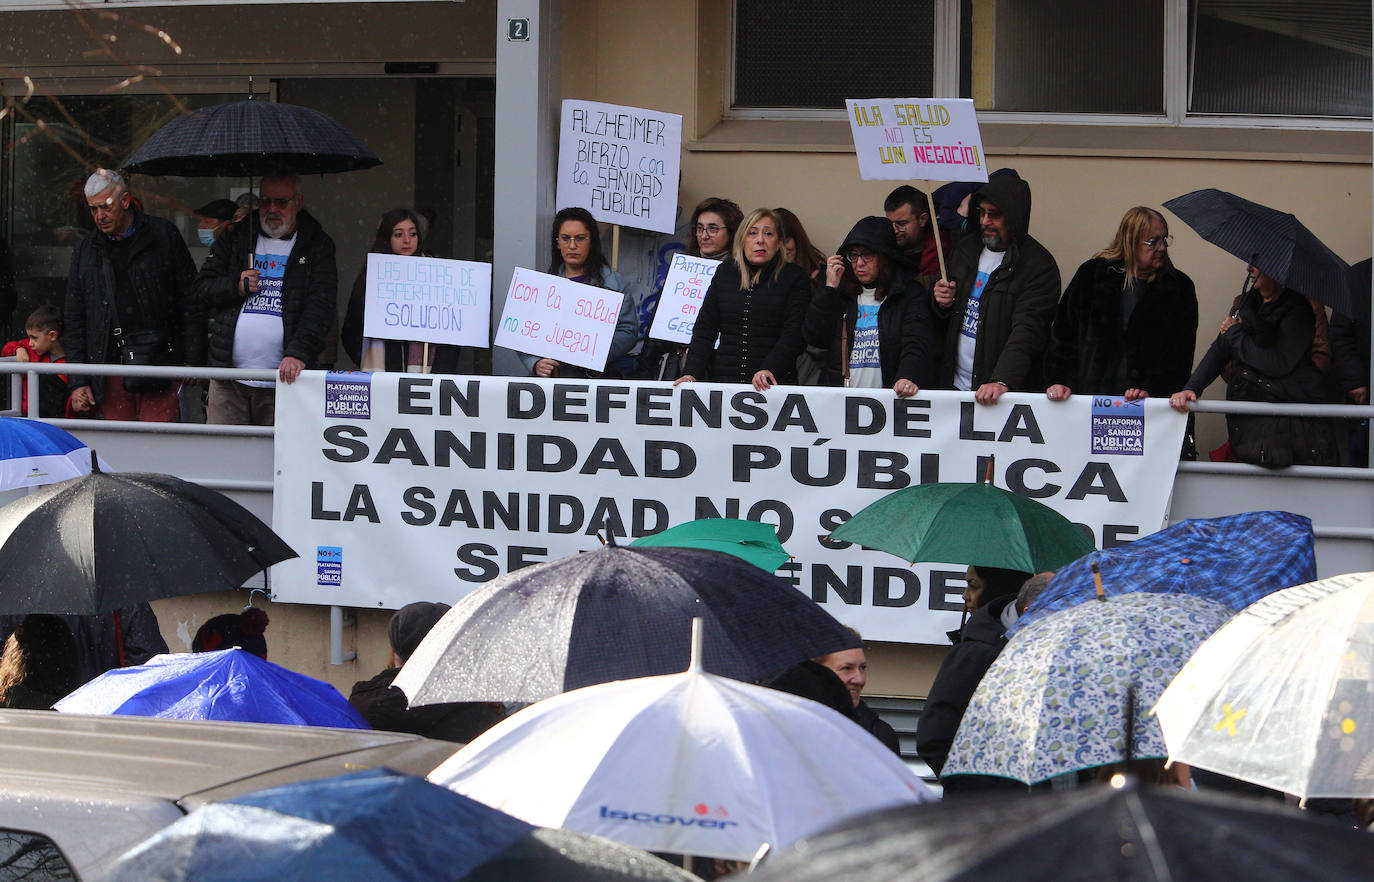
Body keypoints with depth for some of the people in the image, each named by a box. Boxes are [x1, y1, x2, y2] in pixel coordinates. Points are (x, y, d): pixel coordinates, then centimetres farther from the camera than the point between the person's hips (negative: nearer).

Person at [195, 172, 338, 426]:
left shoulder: (317, 247, 5)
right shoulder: (236, 239, 13)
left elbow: (319, 307, -7)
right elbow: (202, 288, 15)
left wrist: (298, 353, -21)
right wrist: (236, 287, -6)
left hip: (285, 377, -2)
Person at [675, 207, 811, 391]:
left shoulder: (794, 278, 6)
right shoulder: (725, 273, 16)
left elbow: (793, 334, -4)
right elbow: (704, 328, 12)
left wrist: (769, 370, -20)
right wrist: (692, 372, -3)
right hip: (723, 379, 3)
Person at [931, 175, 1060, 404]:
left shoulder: (1040, 265, -10)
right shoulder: (965, 251, 11)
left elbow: (1027, 331, -21)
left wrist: (1002, 381, -33)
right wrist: (942, 304, 1)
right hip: (954, 384, 6)